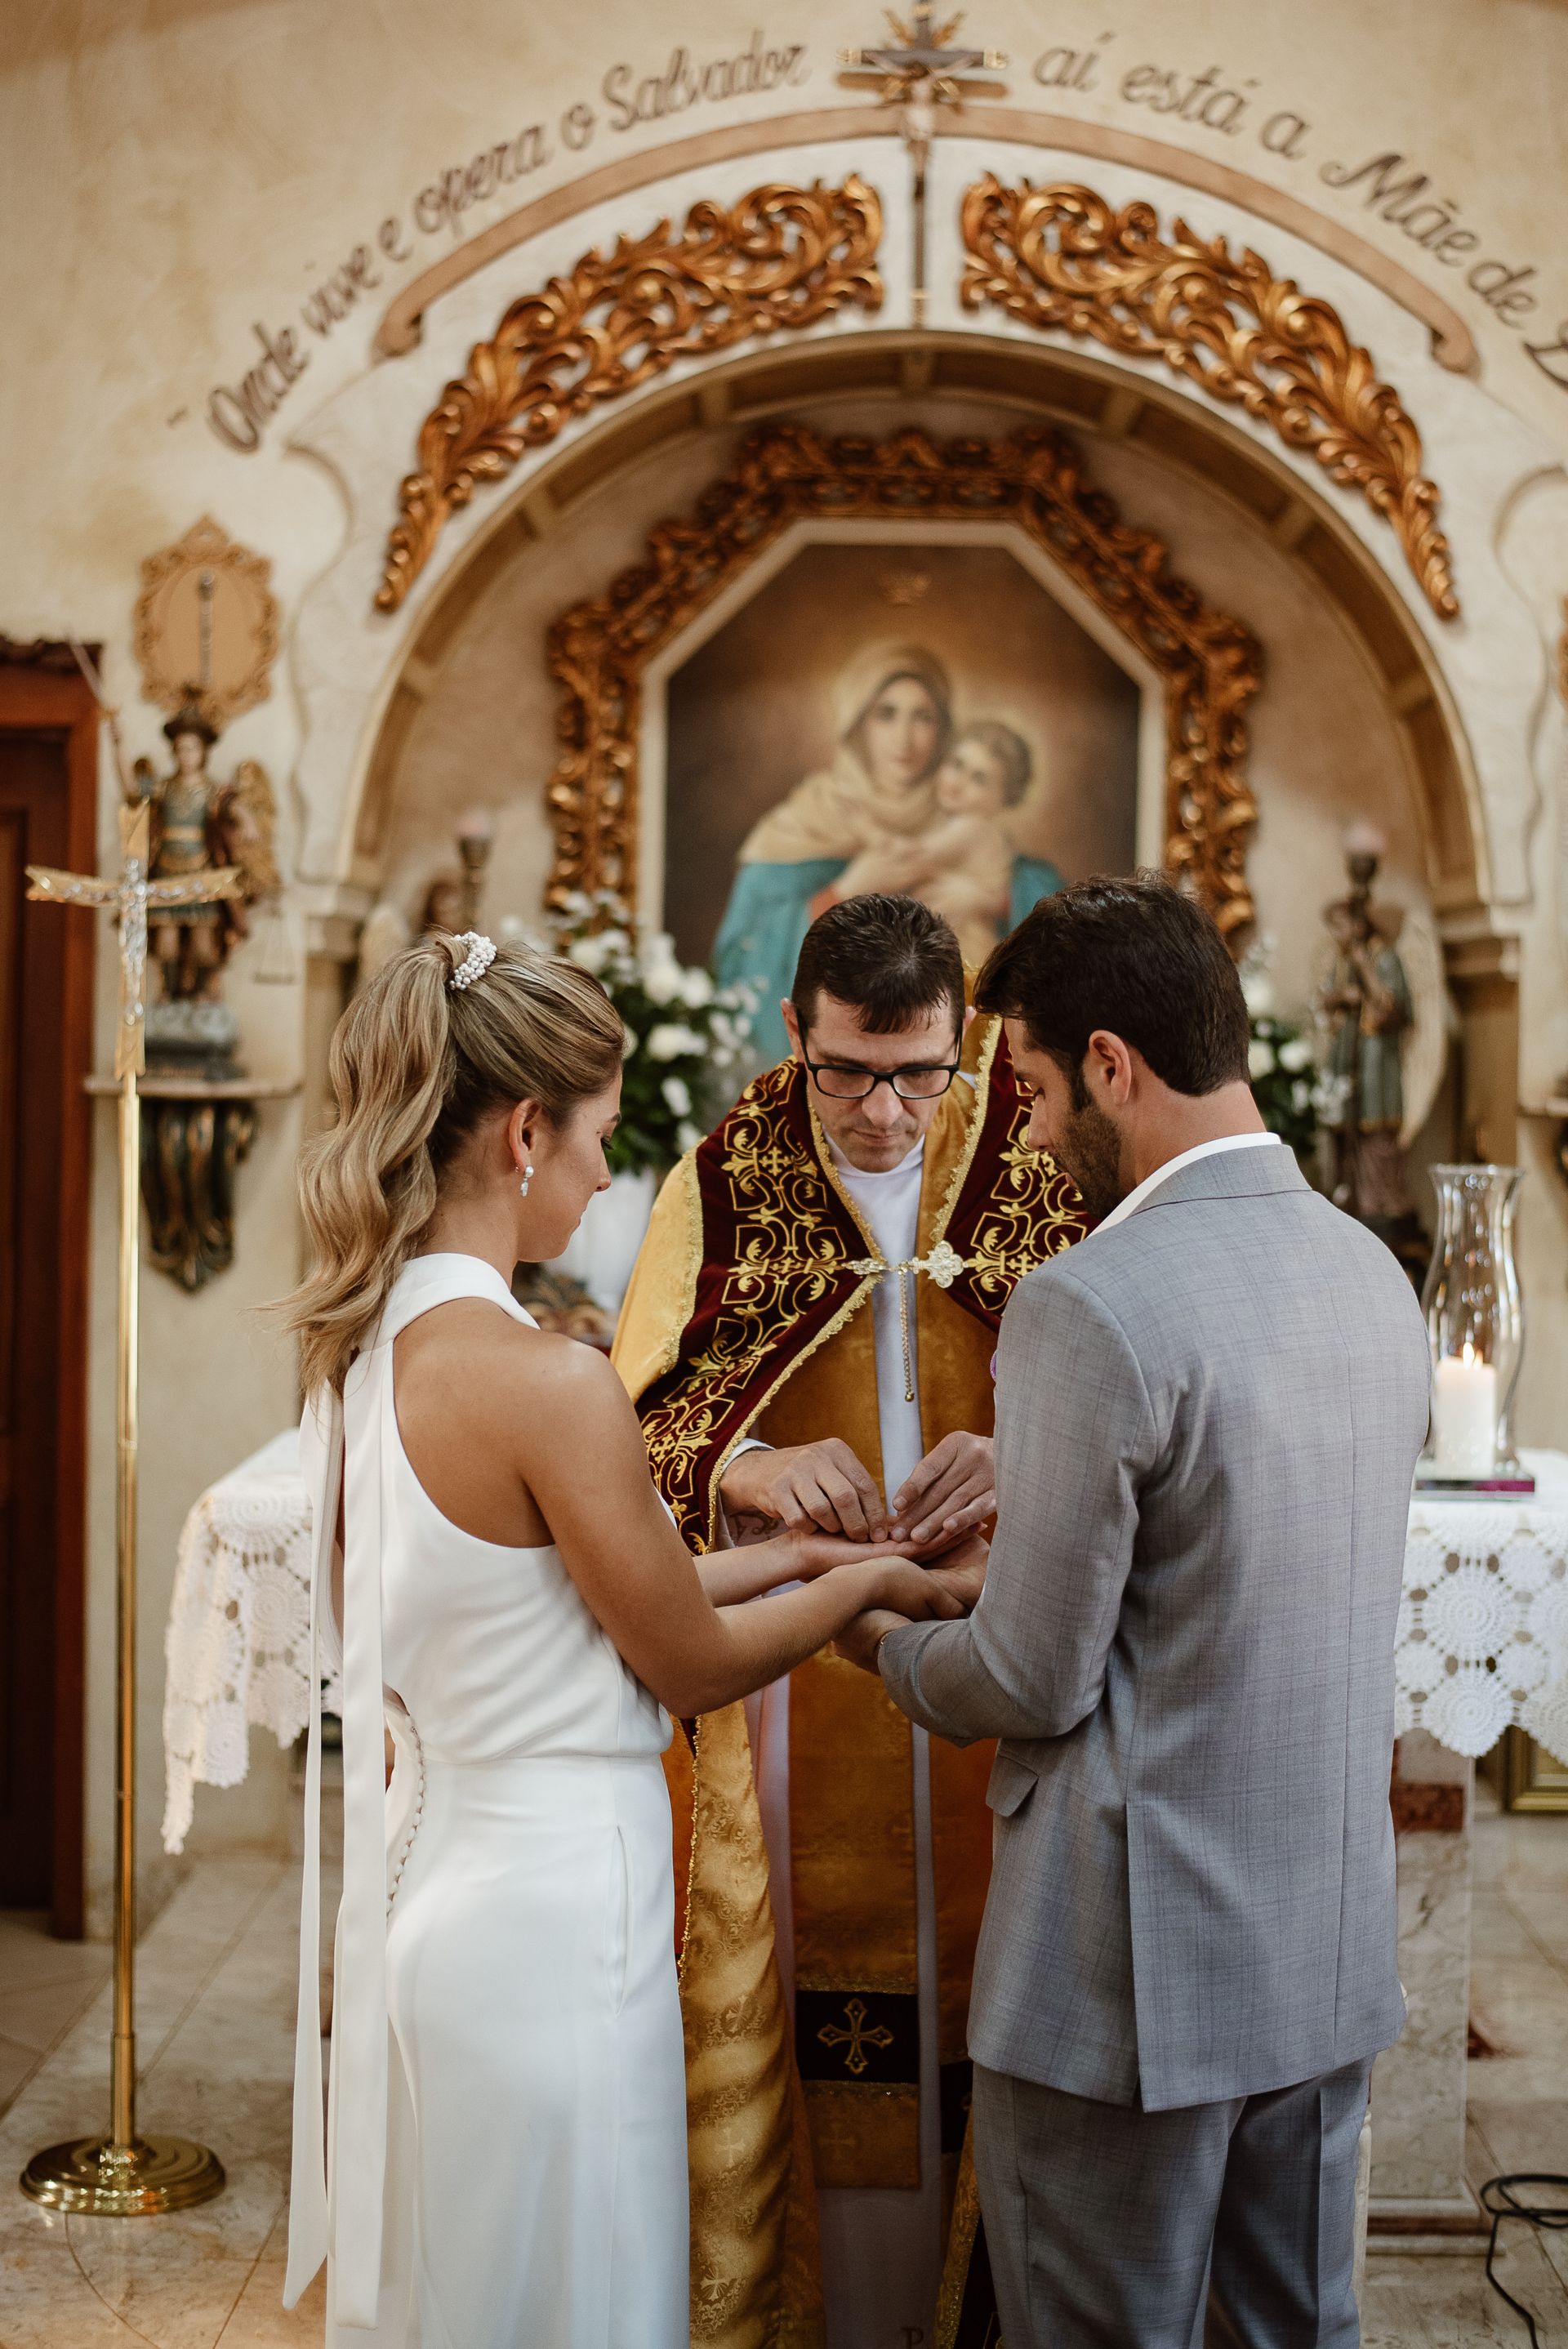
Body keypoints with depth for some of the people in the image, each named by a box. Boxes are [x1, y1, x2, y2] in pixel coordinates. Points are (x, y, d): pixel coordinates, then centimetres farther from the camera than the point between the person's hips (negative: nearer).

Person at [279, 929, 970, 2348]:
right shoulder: (547, 1382, -25)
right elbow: (692, 1664, -12)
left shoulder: (360, 1345, 1)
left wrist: (780, 1560, 14)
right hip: (551, 1902, -8)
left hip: (425, 1871, 8)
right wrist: (868, 1584, 5)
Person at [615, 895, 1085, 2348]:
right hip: (799, 1701, 0)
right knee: (840, 2047, 6)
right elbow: (630, 1427, -3)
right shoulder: (723, 1184, -1)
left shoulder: (1043, 1174, -2)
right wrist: (743, 1470, -24)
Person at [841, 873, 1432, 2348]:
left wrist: (886, 1641, 2)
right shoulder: (1372, 1273, 3)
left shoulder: (1091, 1306, -22)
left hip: (1135, 1976, -7)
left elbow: (1035, 1684, -18)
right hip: (1334, 1959, 8)